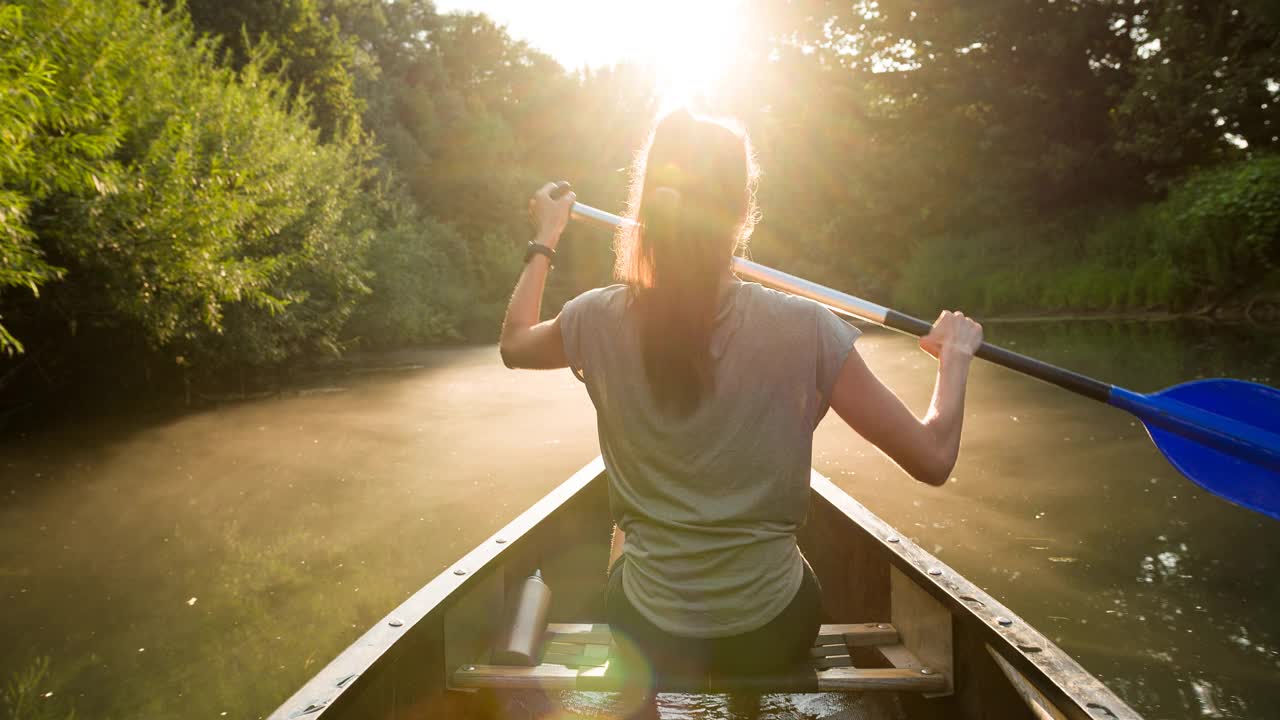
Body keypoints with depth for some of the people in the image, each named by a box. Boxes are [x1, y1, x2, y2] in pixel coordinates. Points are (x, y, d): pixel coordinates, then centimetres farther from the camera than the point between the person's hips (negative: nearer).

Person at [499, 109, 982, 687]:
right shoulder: (804, 330, -21)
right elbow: (933, 459, -12)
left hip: (646, 638, 1)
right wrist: (955, 356, 5)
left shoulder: (599, 321, -15)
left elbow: (514, 345, 9)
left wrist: (545, 239, 21)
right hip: (773, 637, -1)